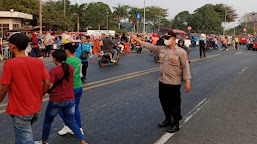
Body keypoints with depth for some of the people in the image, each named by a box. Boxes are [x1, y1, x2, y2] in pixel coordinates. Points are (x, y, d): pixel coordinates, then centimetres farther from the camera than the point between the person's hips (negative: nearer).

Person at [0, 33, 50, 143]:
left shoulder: (9, 64, -17)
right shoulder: (39, 62, -3)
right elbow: (47, 84, -1)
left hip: (20, 111, -6)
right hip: (36, 109, 6)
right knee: (22, 134, 28)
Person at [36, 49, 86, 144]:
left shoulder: (53, 71, -17)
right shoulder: (70, 67, 0)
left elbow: (48, 86, -23)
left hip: (56, 101, -5)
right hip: (70, 100, 5)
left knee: (47, 121, 18)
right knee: (71, 122, 13)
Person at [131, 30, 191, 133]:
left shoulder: (181, 52, -11)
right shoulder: (161, 49, 6)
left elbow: (185, 67, -12)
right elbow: (149, 46, 11)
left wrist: (187, 81, -16)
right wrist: (138, 40, 7)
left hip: (174, 83, -6)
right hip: (162, 81, 7)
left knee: (174, 104, 3)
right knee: (164, 102, 18)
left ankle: (176, 124, 18)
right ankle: (168, 119, 37)